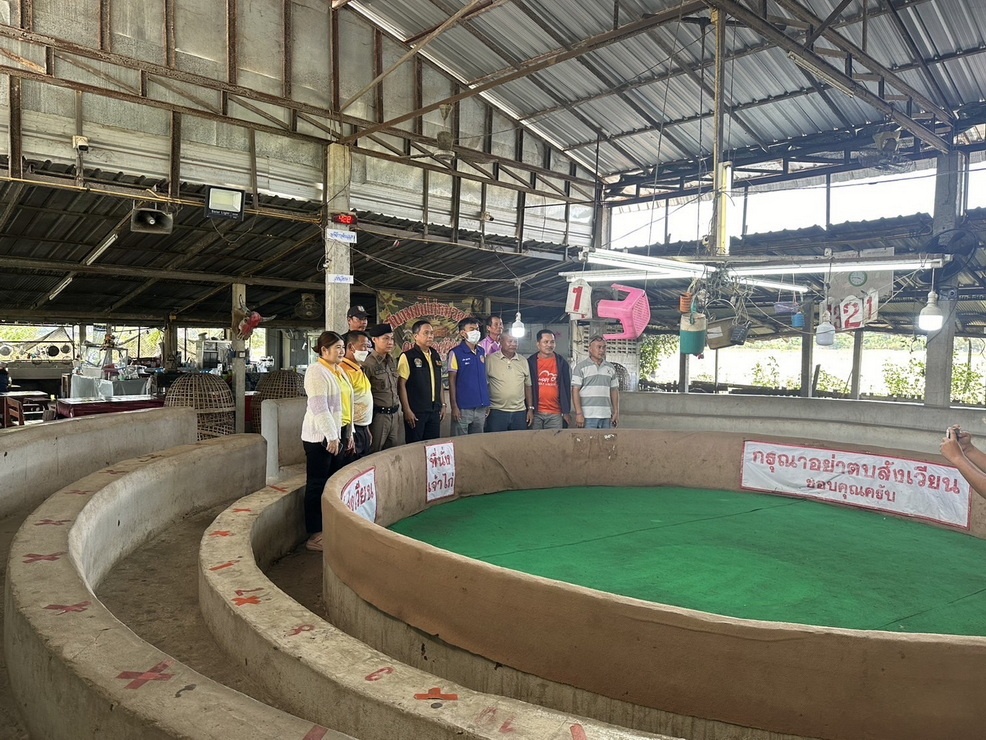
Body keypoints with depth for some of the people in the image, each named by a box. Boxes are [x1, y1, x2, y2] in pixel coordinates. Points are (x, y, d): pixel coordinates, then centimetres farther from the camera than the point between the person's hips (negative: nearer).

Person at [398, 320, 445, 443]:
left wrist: (442, 405, 14)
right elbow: (401, 385, -11)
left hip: (435, 410, 6)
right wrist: (407, 410, -15)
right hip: (415, 411, -6)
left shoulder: (436, 355, 11)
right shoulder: (407, 356, -9)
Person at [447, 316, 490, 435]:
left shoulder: (482, 352, 10)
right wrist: (454, 406, -11)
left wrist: (487, 402, 13)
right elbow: (452, 381, -6)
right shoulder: (455, 353, -6)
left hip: (481, 407, 5)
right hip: (463, 407, -5)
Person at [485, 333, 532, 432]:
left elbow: (527, 386, 15)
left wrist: (530, 408, 11)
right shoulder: (490, 359, -3)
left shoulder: (523, 361, 10)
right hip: (497, 412, -3)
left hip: (520, 412, 4)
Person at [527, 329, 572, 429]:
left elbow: (566, 389, 7)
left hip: (556, 414, 1)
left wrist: (567, 412, 2)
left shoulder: (562, 363, 7)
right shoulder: (530, 362, 3)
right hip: (535, 413, -1)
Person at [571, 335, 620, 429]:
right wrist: (579, 413, -13)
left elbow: (614, 391, 17)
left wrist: (616, 412, 9)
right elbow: (575, 391, -6)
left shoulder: (611, 368, 15)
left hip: (606, 416, 5)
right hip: (588, 417, -5)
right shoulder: (580, 367, -1)